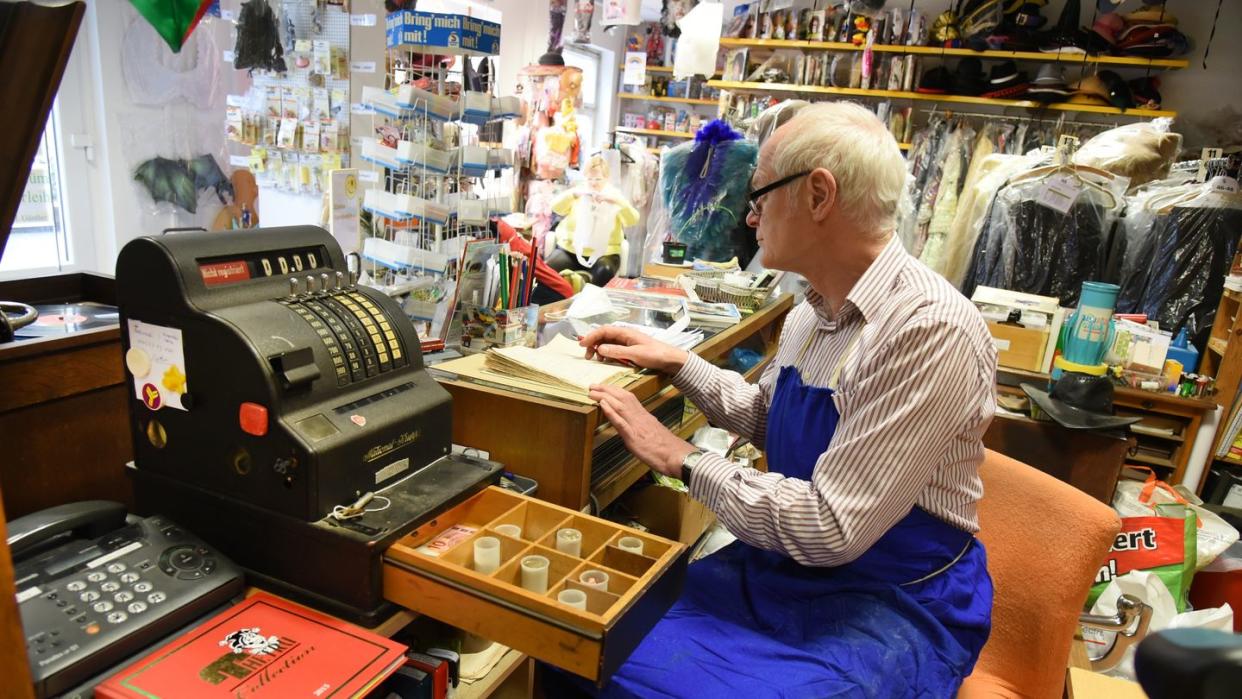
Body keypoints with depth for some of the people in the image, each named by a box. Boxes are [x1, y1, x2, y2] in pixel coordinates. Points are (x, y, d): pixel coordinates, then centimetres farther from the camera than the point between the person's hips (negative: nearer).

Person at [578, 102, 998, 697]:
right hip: (785, 565, 7)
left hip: (891, 603, -6)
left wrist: (685, 461, -17)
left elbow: (830, 529, -26)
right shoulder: (813, 311, 1)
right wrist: (674, 362, 10)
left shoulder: (929, 329, -25)